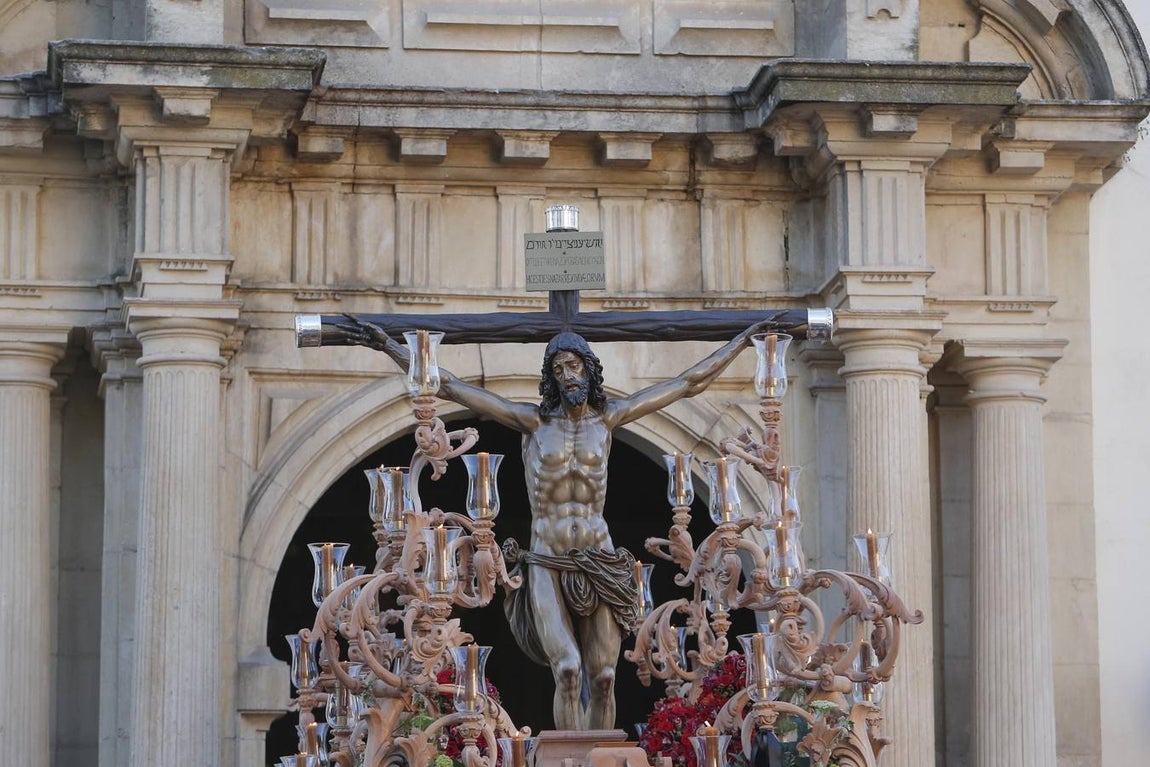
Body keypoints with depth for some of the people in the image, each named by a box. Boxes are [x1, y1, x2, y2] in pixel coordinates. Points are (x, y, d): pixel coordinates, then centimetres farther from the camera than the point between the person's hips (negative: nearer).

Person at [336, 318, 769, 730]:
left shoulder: (608, 416, 5)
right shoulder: (534, 420, 0)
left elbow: (689, 383, 13)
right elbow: (449, 386, -2)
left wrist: (742, 341, 16)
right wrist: (389, 346, -7)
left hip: (598, 566, 2)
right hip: (548, 567, -2)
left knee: (603, 679, -4)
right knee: (568, 671, -20)